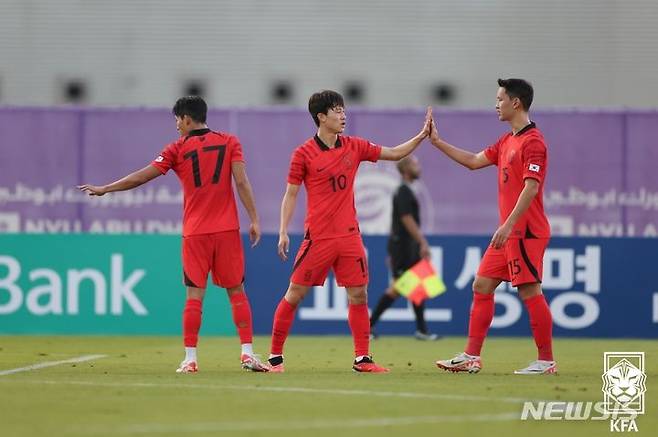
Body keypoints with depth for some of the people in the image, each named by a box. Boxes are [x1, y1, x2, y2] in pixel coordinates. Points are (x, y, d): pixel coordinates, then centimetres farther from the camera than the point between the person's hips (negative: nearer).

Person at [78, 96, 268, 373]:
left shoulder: (178, 149, 2)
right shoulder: (229, 142, 4)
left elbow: (141, 177, 2)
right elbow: (241, 182, -4)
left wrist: (104, 189, 12)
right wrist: (254, 220, -2)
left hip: (195, 232, -1)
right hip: (227, 229, 1)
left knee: (194, 296, 2)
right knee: (237, 291, 6)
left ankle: (190, 358, -2)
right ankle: (247, 353, 0)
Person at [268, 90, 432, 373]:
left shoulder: (354, 147, 7)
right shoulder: (304, 154, -5)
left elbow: (395, 154, 16)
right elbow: (291, 194, -2)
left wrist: (422, 136, 6)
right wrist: (283, 231, -9)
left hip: (349, 235, 4)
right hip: (317, 237, -4)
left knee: (359, 296, 2)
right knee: (295, 295, -2)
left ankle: (362, 358, 8)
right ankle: (275, 357, 7)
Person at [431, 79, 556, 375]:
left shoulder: (532, 141, -14)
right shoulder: (507, 141, 16)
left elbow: (531, 188, -21)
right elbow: (474, 161, 24)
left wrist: (509, 225, -25)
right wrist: (437, 142, 24)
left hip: (525, 232, -10)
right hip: (508, 233, 10)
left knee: (529, 292, -8)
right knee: (481, 286, 10)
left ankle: (546, 361, -3)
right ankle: (471, 357, 12)